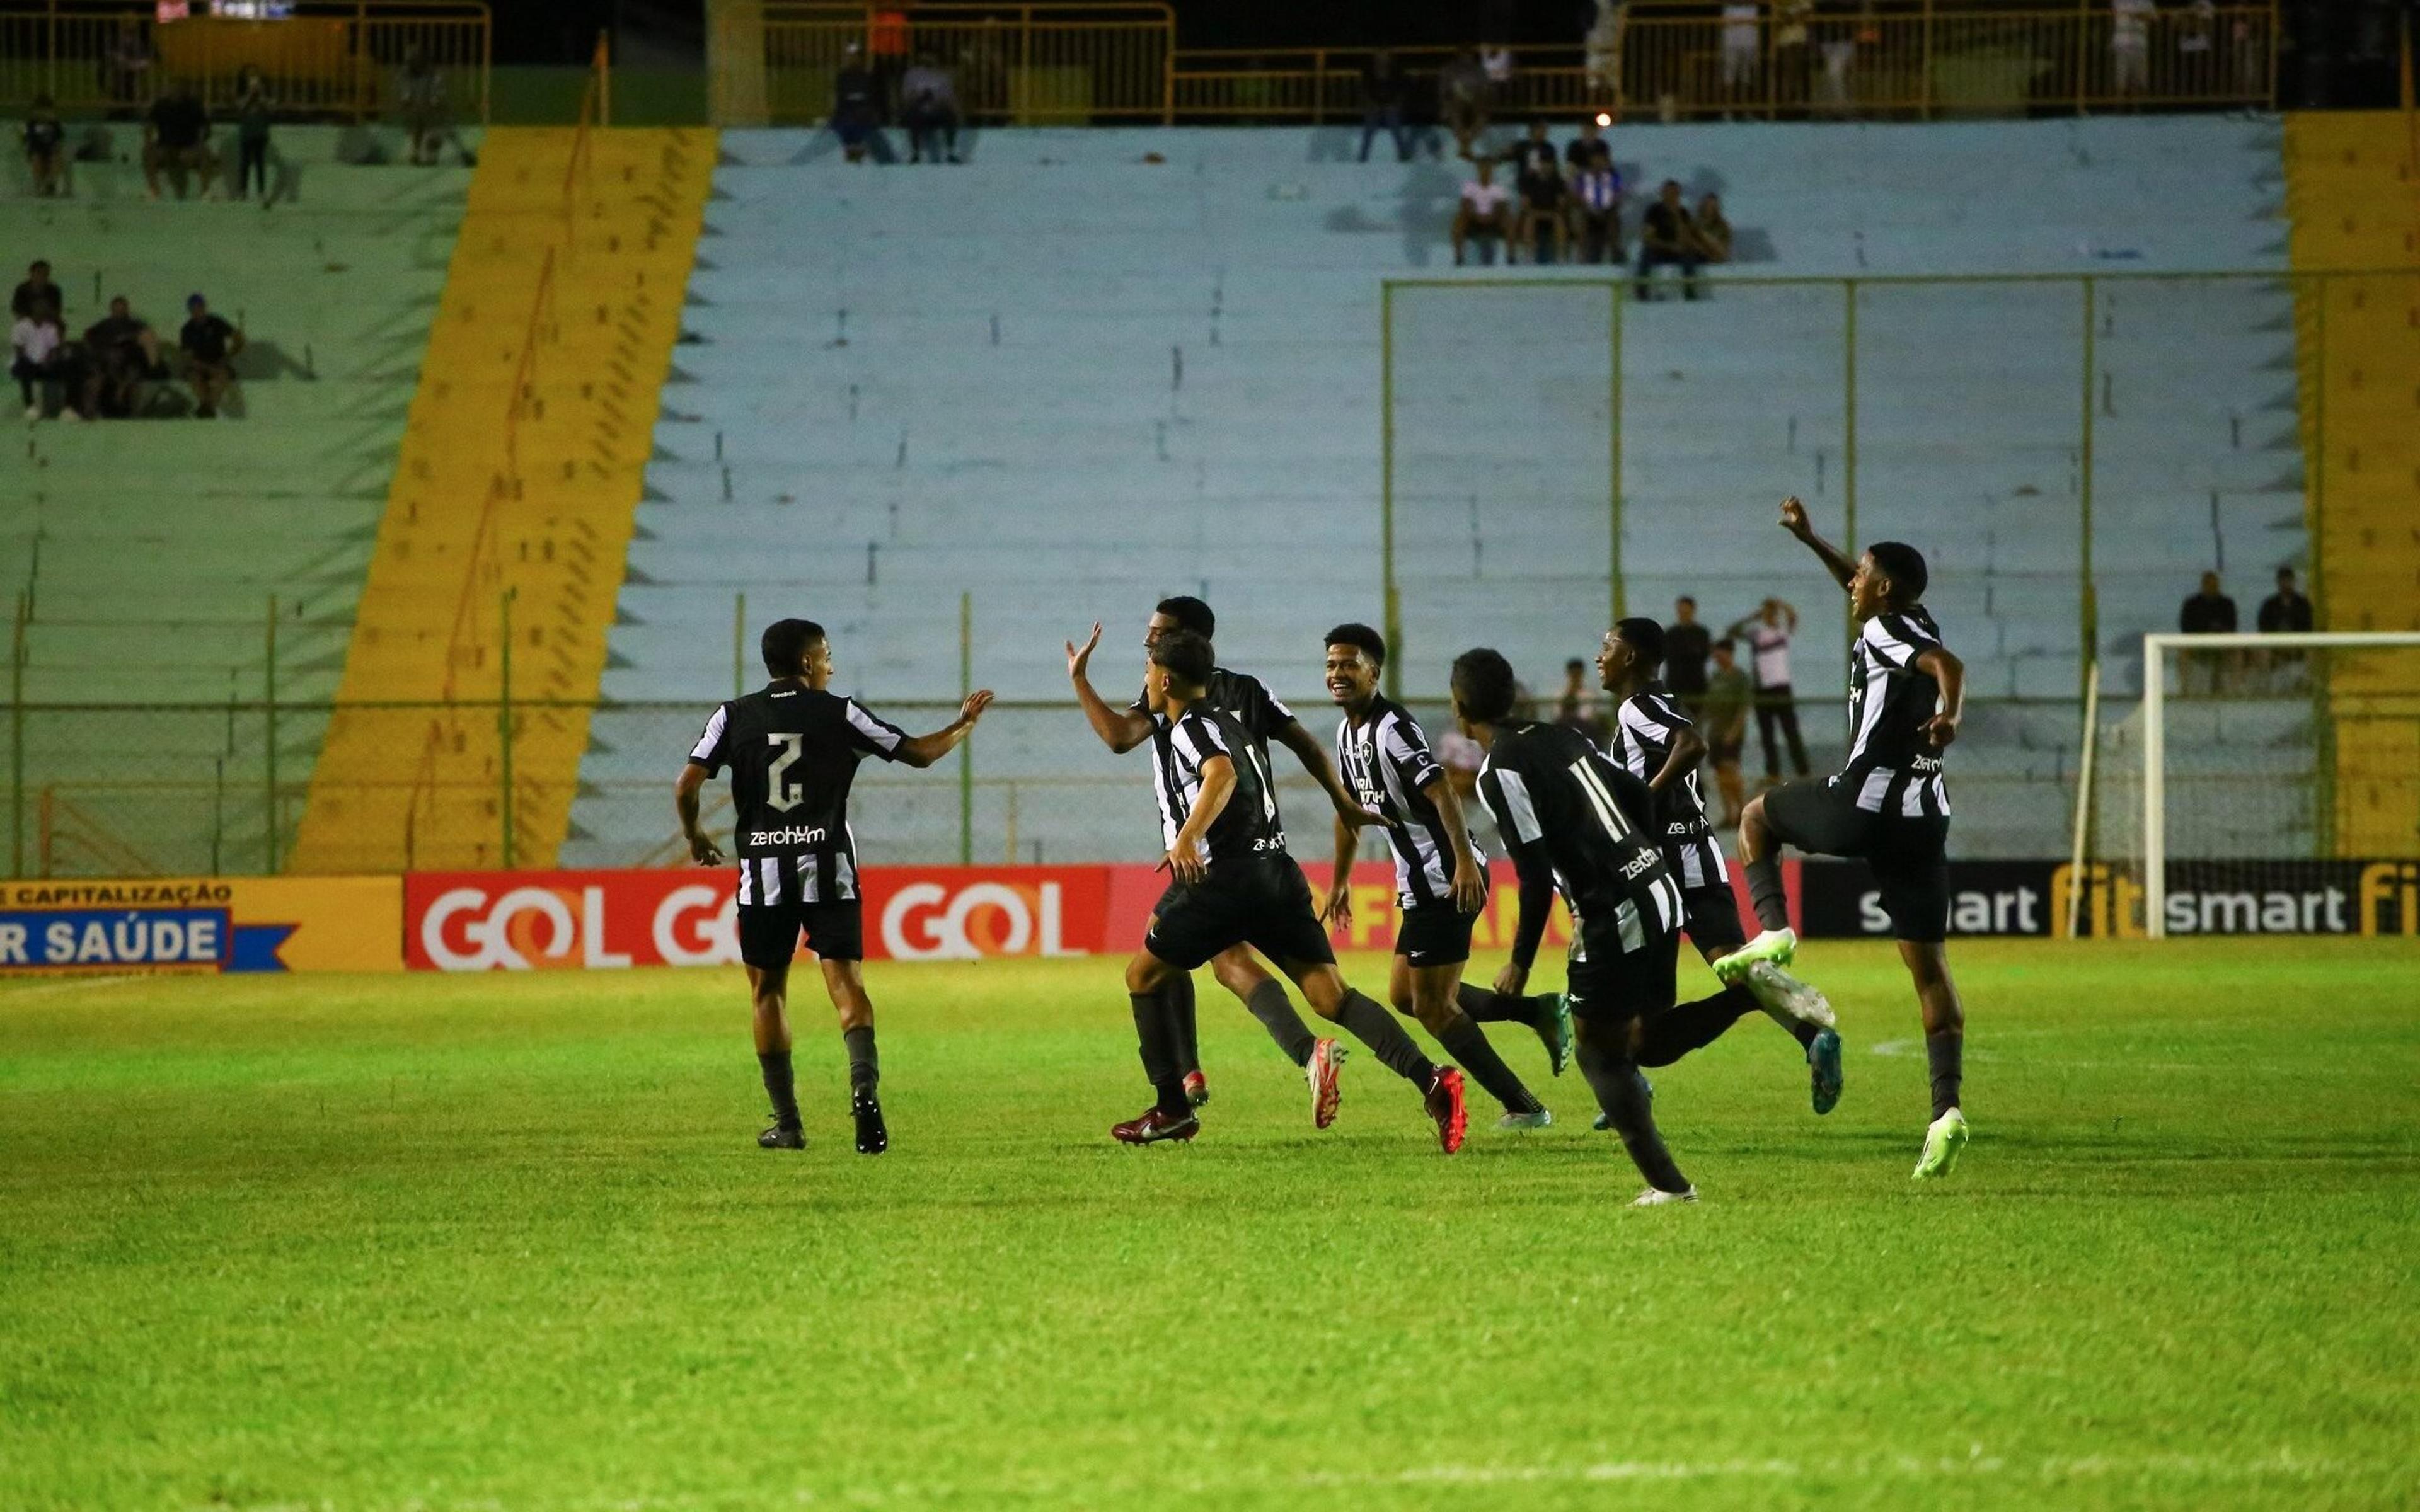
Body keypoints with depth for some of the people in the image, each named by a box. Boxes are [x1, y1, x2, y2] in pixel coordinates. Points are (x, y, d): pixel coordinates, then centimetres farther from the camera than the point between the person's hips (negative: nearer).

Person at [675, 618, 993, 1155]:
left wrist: (695, 837, 16)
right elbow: (919, 753, 6)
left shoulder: (734, 717, 4)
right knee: (846, 982, -3)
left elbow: (687, 784, -2)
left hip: (763, 873, 1)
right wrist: (963, 724, 24)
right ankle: (864, 1081, -29)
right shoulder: (838, 714, 2)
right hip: (828, 868, -1)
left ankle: (787, 1123, 11)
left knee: (767, 991, 11)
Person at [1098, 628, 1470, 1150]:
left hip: (1227, 879, -8)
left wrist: (1187, 838, -42)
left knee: (1143, 977, 12)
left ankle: (1173, 1109, 13)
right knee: (1330, 995, -4)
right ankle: (1430, 1078, -24)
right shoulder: (1223, 722, 23)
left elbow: (1223, 774, -28)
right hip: (1276, 872, 8)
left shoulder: (1192, 728, -6)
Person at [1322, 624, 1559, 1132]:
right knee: (1405, 995, 14)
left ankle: (1524, 1108, 1)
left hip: (1448, 882, -10)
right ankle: (1543, 1014, 18)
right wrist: (1340, 881, 31)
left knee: (1433, 1006, -6)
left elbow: (1441, 792, -27)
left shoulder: (1392, 727, -17)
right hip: (1420, 883, 10)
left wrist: (1465, 863, -36)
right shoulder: (1348, 732, 13)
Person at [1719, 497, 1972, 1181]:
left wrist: (1948, 715, -40)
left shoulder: (1884, 631, -5)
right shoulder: (1917, 625, 18)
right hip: (1925, 818, 7)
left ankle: (1772, 931, 6)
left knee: (1757, 815, 24)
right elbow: (1860, 582, 39)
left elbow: (1948, 665, -26)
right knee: (1928, 966, 2)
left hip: (1864, 807, -7)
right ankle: (1946, 1108, -10)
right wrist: (1807, 538, 41)